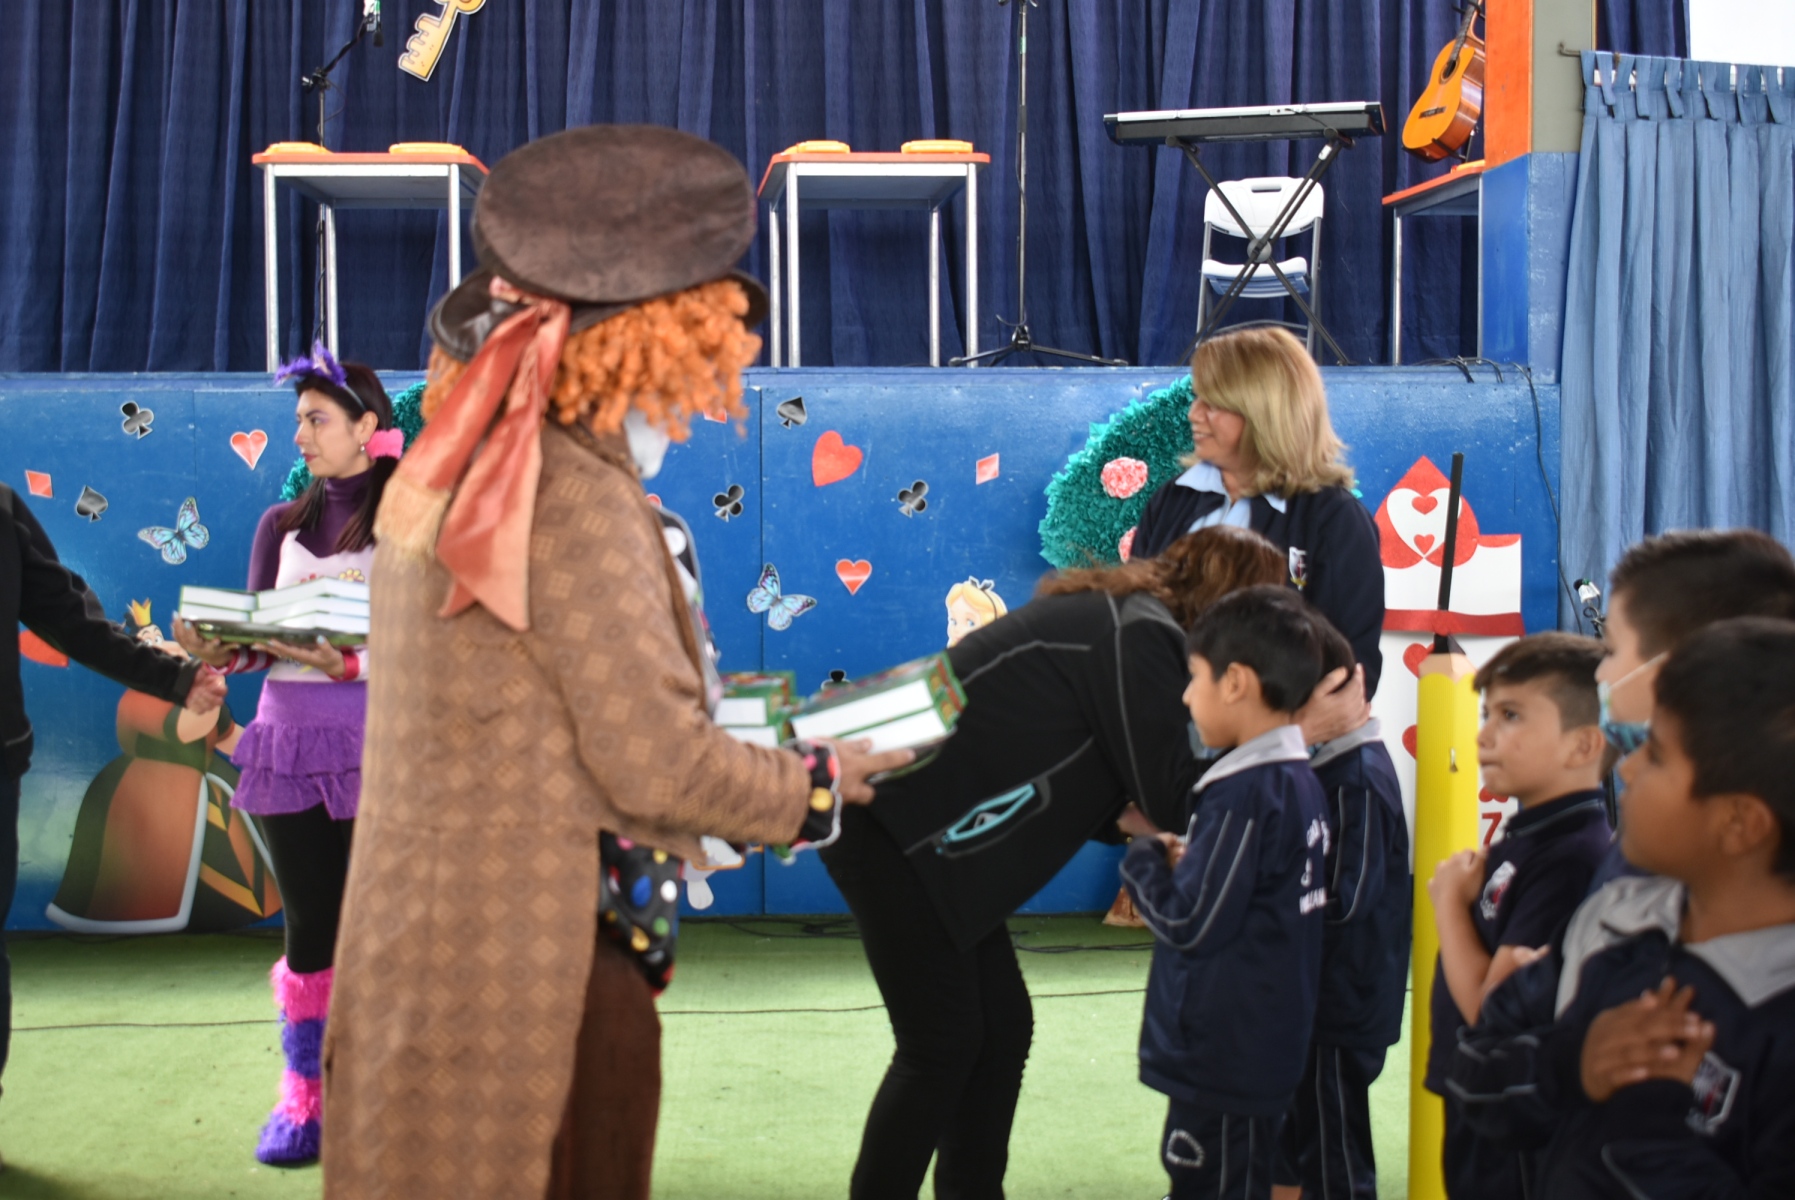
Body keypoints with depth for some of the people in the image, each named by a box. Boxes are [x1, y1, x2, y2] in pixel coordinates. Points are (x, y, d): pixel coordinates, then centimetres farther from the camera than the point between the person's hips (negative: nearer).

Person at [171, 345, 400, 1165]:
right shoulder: (282, 526, 12)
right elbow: (256, 640, 8)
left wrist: (349, 665, -25)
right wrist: (217, 651, -13)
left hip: (379, 739, -3)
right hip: (289, 737, 4)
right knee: (309, 926, 7)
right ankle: (302, 1100, 19)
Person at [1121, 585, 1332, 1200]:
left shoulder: (1245, 793, -22)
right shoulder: (1300, 781, 6)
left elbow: (1189, 923, -21)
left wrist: (1146, 858, -6)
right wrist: (1184, 860, 1)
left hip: (1223, 1057, -9)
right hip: (1265, 1050, 9)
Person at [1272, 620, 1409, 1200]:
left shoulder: (1358, 780, -22)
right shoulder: (1325, 762, 7)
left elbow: (1343, 899, -25)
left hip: (1340, 1004, -9)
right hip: (1307, 994, 9)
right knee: (1285, 1149, 23)